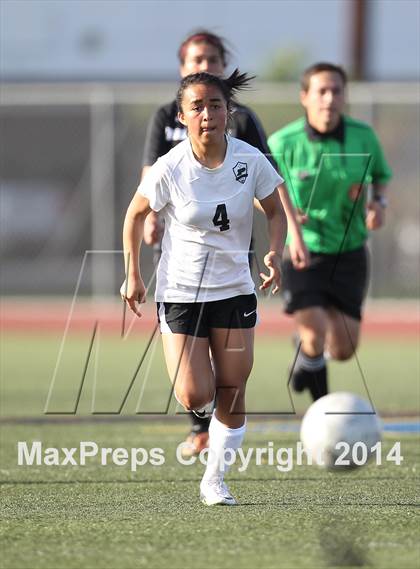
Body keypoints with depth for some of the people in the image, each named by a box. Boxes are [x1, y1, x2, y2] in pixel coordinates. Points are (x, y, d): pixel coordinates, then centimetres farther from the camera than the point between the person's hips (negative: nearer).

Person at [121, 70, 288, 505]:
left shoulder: (250, 160, -10)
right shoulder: (170, 168, -15)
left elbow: (276, 211, 5)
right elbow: (135, 214, 1)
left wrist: (275, 253, -13)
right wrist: (132, 275, 0)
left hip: (235, 289, 2)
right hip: (180, 290, -2)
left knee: (232, 396, 1)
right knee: (195, 397, -11)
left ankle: (214, 481, 17)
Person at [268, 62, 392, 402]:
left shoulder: (363, 137, -6)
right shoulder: (282, 143, -12)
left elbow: (382, 177, 12)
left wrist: (379, 203, -9)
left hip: (349, 253, 3)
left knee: (342, 350, 3)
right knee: (315, 340, -15)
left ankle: (307, 350, 40)